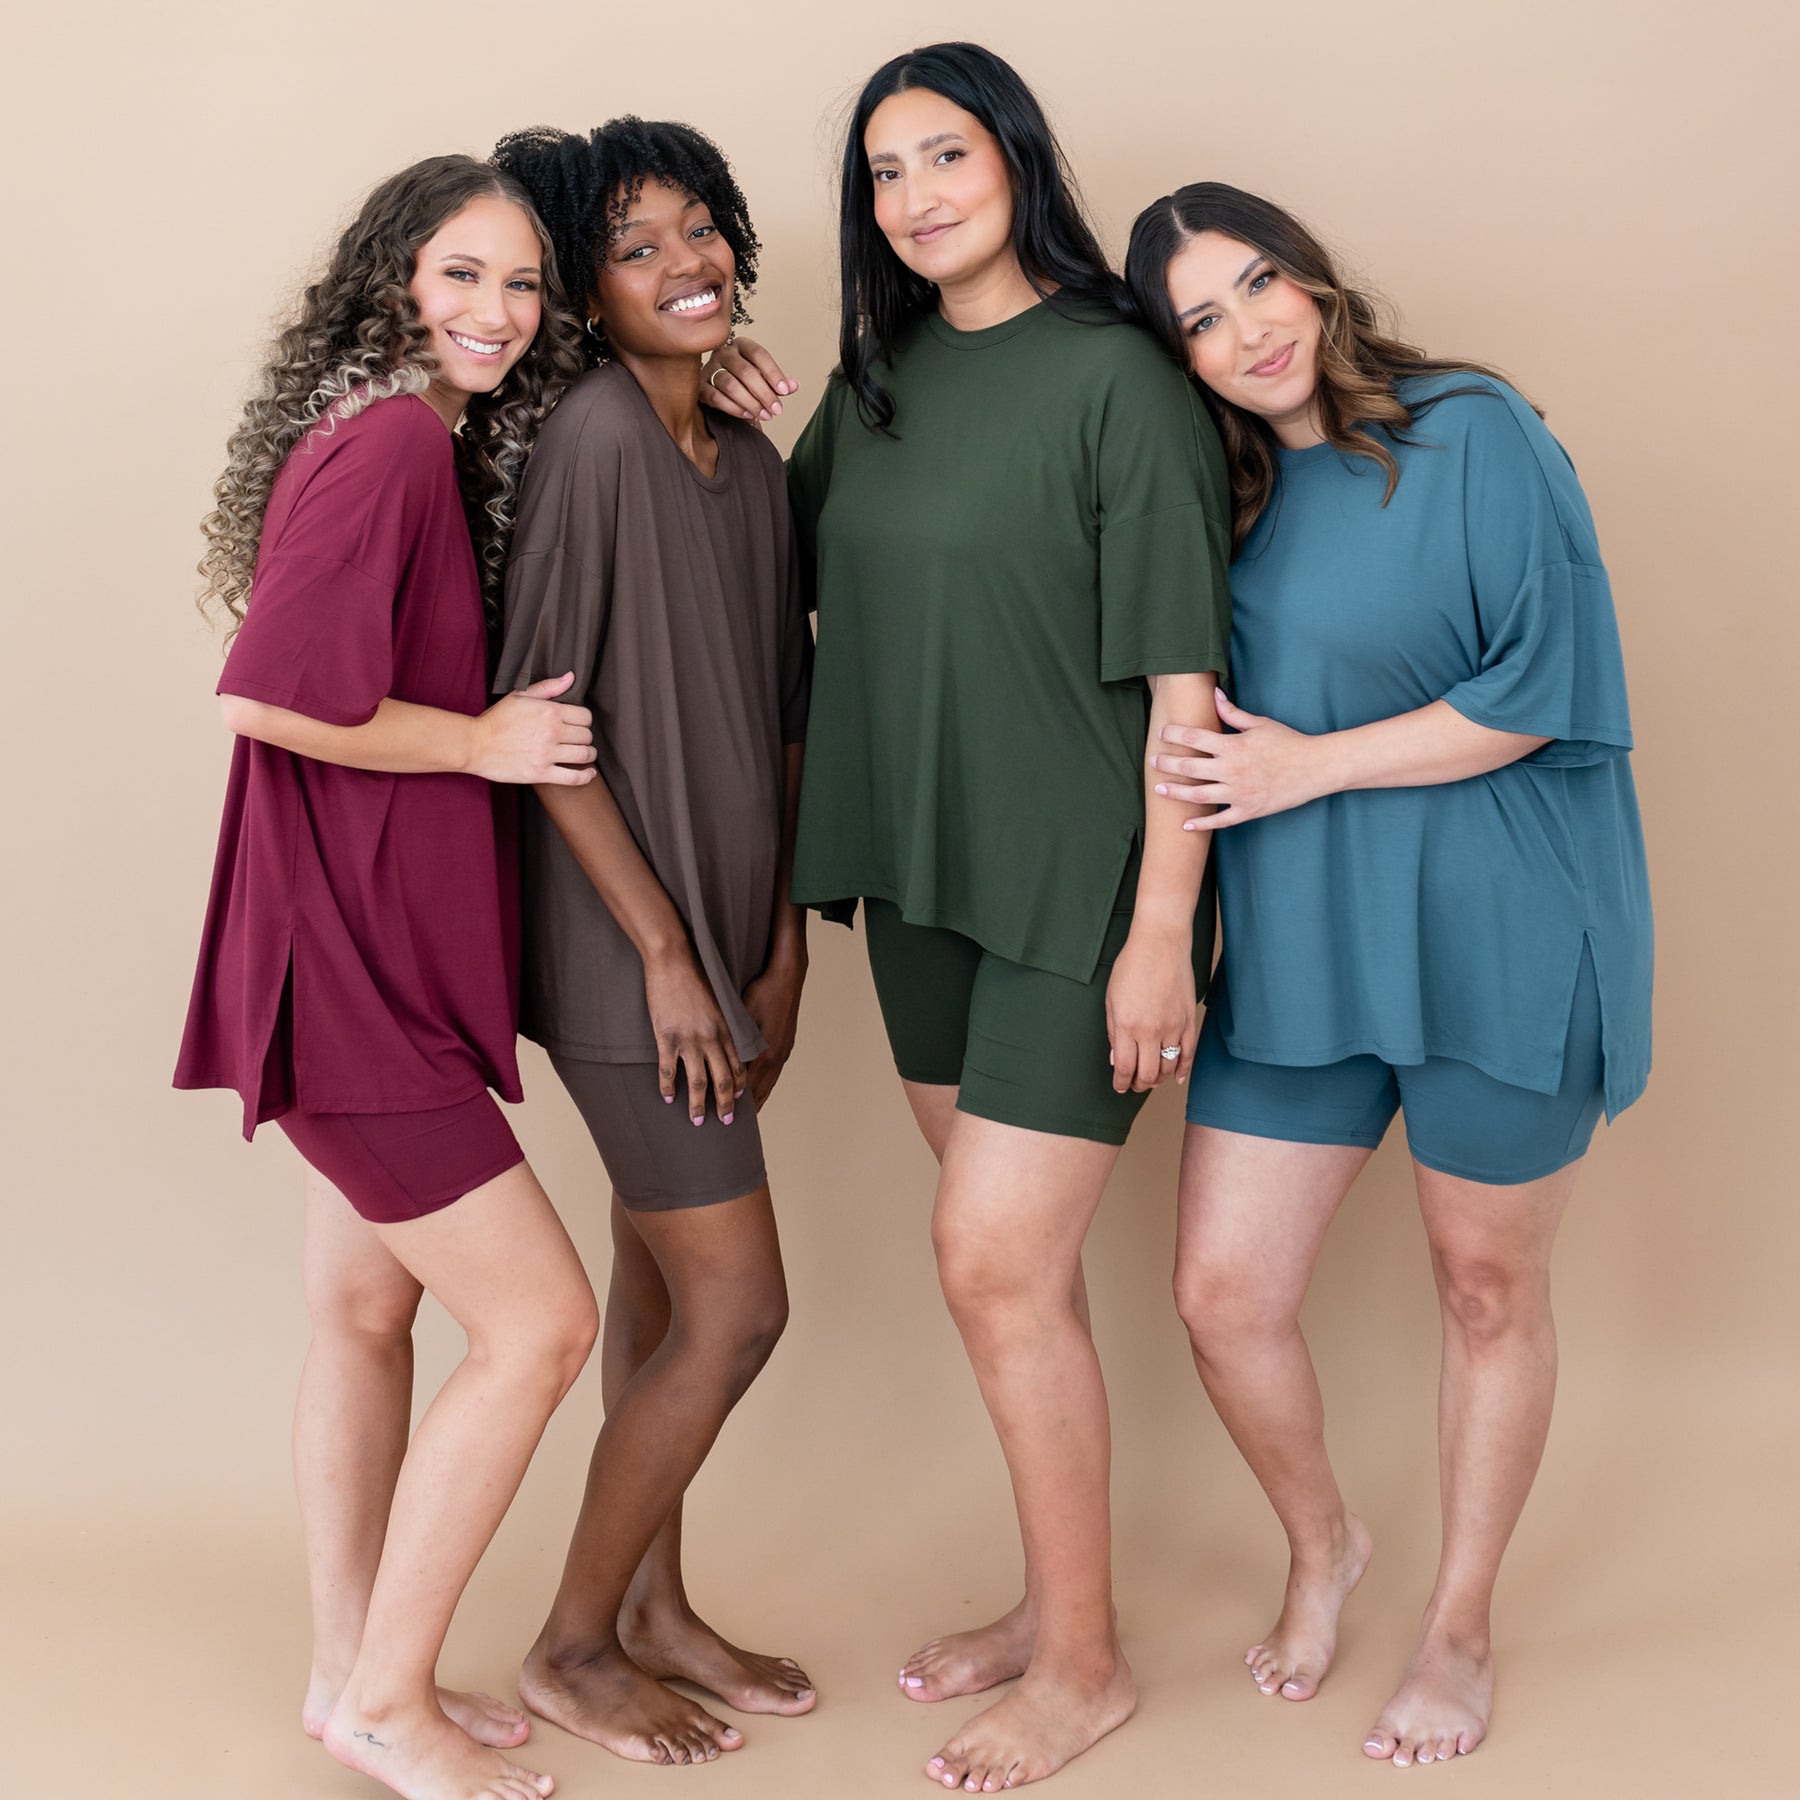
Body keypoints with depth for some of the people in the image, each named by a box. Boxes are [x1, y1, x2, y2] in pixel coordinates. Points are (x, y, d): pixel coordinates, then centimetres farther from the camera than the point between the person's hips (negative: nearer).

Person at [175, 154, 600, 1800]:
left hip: (392, 954, 10)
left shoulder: (440, 447, 13)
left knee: (367, 1313, 16)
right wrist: (484, 742, -13)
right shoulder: (387, 441, -17)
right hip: (349, 966, -10)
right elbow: (270, 691, -24)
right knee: (540, 1320, -6)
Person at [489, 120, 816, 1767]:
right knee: (735, 1309, -4)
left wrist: (780, 944, 8)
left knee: (662, 1289, 16)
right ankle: (574, 1649, 15)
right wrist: (665, 953, -16)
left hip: (722, 933, 8)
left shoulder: (751, 463, 9)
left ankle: (654, 1608, 31)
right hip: (625, 941, -8)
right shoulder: (593, 435, -15)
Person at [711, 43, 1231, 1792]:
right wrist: (736, 425, 4)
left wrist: (1162, 931, -17)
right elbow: (789, 566, 21)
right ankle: (1054, 1595, 32)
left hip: (1077, 889, -7)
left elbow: (1183, 677, -14)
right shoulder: (876, 381, 9)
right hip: (923, 876, 7)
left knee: (993, 1262, -5)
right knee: (1019, 1262, 15)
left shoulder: (1115, 378, -12)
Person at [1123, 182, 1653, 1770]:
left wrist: (1311, 766, -15)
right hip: (1298, 940, 5)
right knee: (1224, 1293, 2)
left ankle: (1461, 1628, 32)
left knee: (1489, 1290, 11)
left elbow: (1545, 687, -14)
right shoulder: (1223, 496, 7)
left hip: (1499, 932, -5)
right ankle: (1322, 1547, 33)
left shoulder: (1472, 436, -9)